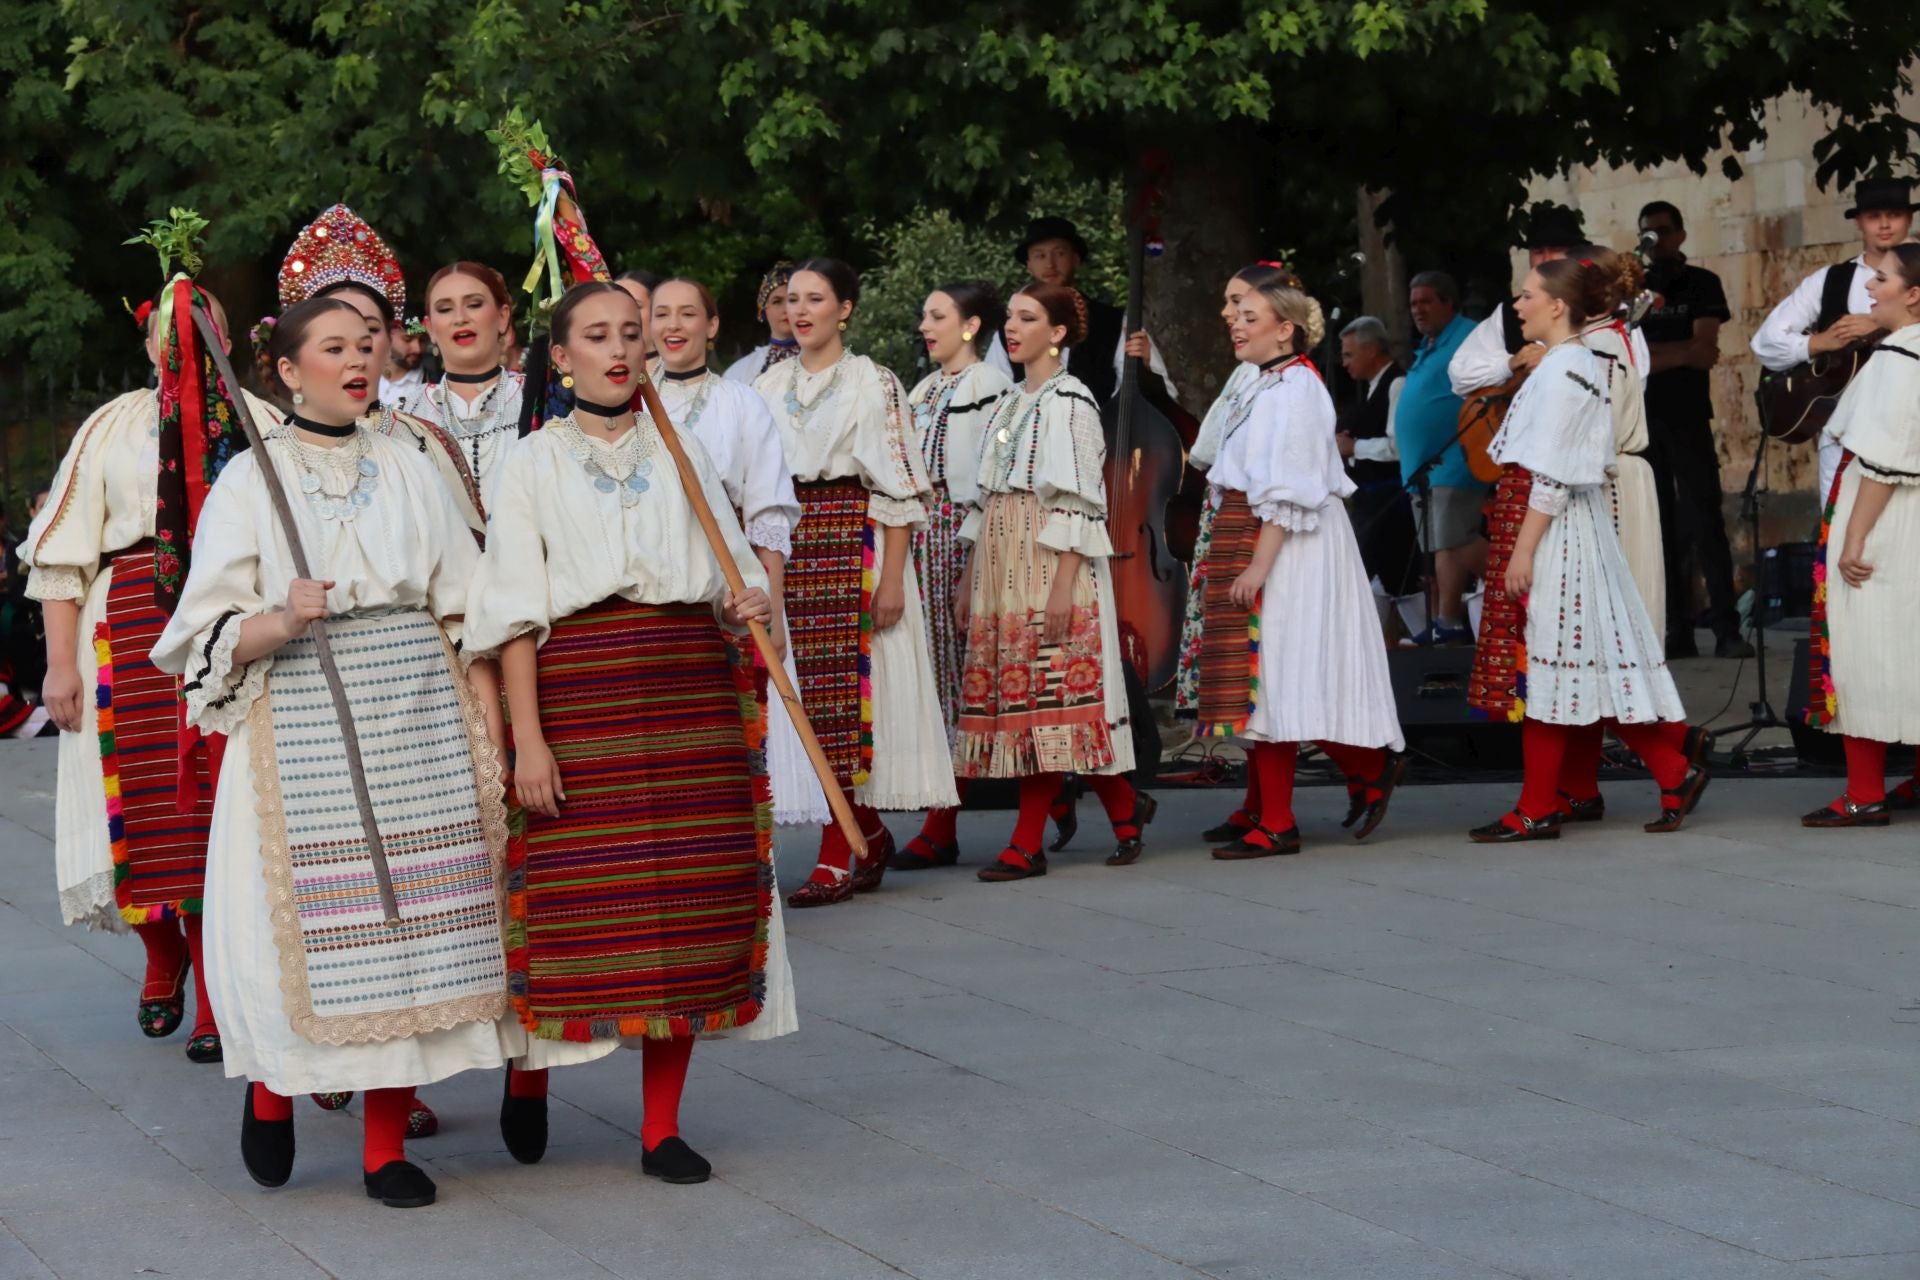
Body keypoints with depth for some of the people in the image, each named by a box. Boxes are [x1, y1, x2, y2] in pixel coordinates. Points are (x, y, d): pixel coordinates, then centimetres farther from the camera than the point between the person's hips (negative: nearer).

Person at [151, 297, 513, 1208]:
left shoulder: (410, 472, 13)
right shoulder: (250, 481, 3)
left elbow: (464, 615, 14)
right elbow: (210, 637, -1)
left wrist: (482, 737, 6)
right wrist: (279, 623, -21)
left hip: (417, 721, 3)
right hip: (302, 730, -3)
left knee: (410, 918, -2)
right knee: (303, 920, -7)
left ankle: (386, 1145, 6)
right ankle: (270, 1089, 22)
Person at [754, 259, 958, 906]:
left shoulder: (874, 385, -1)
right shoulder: (769, 386, 13)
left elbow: (898, 487, -6)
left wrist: (891, 577, -13)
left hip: (851, 546, -5)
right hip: (786, 549, 5)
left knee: (842, 695, -8)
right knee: (802, 694, 3)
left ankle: (837, 857, -6)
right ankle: (871, 836, 19)